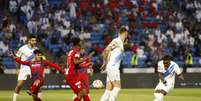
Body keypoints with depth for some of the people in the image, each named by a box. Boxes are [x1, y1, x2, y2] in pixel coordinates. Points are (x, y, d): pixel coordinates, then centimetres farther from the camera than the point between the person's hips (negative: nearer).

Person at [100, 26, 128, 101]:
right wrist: (105, 63, -13)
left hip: (115, 68, 9)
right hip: (112, 67, -9)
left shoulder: (121, 43, 18)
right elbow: (106, 51, -18)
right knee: (117, 86, -13)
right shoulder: (117, 41, -9)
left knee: (109, 89, 5)